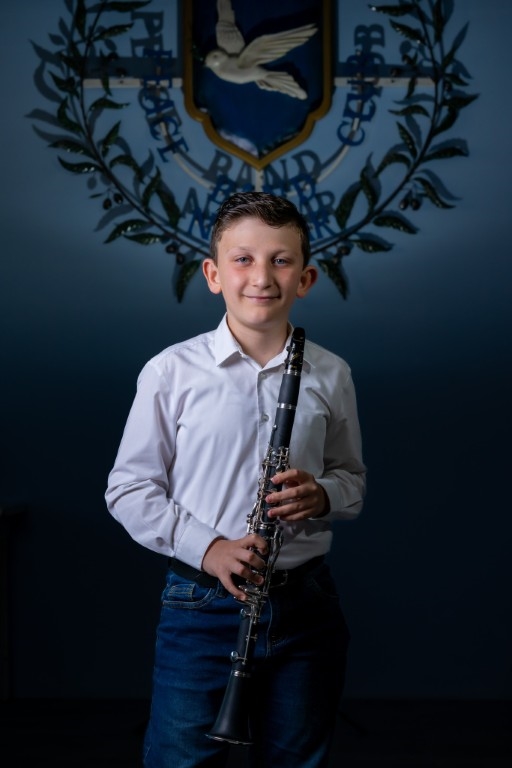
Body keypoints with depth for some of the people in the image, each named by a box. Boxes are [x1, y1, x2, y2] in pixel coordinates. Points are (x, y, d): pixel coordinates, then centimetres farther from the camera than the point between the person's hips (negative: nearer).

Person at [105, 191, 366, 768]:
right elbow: (128, 489, -2)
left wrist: (324, 495, -9)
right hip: (202, 605, -2)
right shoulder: (171, 372, -5)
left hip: (305, 605, 3)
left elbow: (352, 477, 15)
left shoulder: (330, 376, 3)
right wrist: (205, 547, -15)